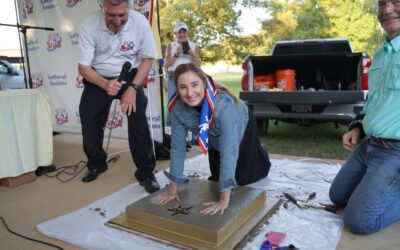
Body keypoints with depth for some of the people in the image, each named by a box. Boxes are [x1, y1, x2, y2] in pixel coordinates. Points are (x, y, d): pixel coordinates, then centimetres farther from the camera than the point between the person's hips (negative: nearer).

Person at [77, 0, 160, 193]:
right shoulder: (89, 25, -23)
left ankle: (146, 173, -2)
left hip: (129, 76, -1)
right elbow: (83, 66, -18)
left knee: (139, 123, -19)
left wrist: (133, 88, -21)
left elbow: (147, 59, -9)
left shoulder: (140, 22, -22)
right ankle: (96, 164, 35)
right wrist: (105, 85, -37)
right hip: (97, 78, 1)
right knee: (89, 124, 6)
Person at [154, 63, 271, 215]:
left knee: (245, 178, 12)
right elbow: (177, 147, -25)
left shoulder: (223, 103, -45)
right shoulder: (177, 108, -32)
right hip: (214, 139, 4)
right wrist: (173, 188, -23)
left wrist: (224, 199, -49)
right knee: (217, 177, 18)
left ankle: (259, 154, 44)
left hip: (242, 127, -3)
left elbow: (229, 150, -48)